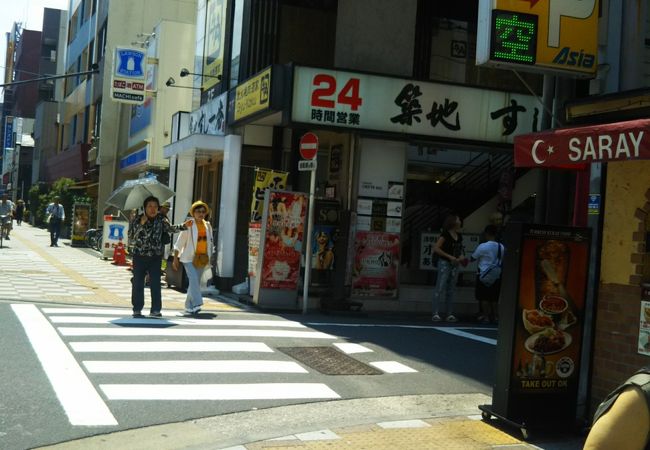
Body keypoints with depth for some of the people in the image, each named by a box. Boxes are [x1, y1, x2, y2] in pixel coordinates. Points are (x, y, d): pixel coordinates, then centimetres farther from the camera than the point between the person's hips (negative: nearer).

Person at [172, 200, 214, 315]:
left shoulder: (208, 226, 8)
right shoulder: (188, 225, -7)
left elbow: (209, 243, 15)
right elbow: (179, 242, -5)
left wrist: (209, 258, 14)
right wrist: (175, 258, -7)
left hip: (202, 258, 5)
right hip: (189, 257, -5)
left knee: (196, 282, 9)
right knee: (194, 280, -18)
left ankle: (189, 306, 19)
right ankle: (196, 304, -23)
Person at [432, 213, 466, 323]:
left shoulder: (459, 236, 12)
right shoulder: (445, 235, -8)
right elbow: (436, 248, -13)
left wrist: (461, 257, 2)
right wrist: (449, 256, -17)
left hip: (455, 264, 7)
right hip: (444, 263, -7)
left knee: (451, 290, 8)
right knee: (440, 288, -9)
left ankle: (449, 314, 12)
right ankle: (435, 313, -9)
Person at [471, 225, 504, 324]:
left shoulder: (482, 247, -12)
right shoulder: (501, 247, 1)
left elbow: (473, 258, -2)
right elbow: (502, 260, 12)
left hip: (484, 274, -4)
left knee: (484, 297, 3)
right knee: (494, 297, 12)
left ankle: (485, 316, 3)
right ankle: (495, 316, 12)